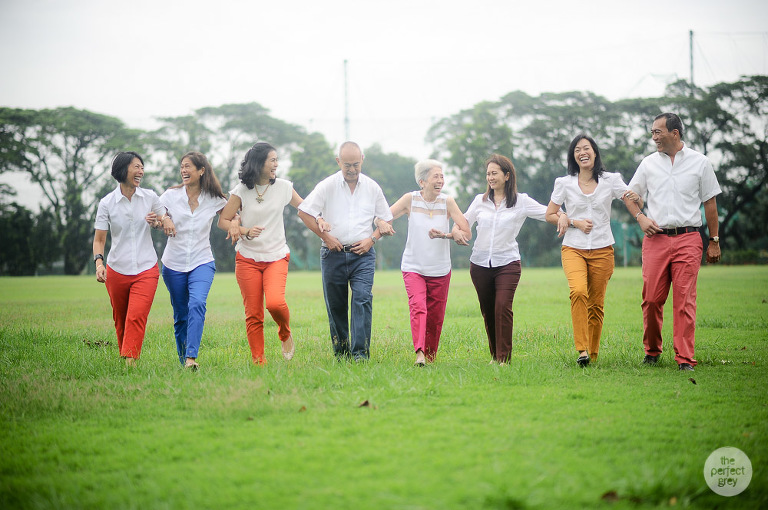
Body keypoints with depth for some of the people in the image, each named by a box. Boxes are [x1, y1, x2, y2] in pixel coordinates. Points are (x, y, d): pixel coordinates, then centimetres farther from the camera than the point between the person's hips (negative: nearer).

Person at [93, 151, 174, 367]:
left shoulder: (149, 197, 5)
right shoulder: (107, 203, 0)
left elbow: (164, 218, 20)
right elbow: (99, 239, 1)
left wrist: (166, 219, -5)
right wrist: (99, 262, -17)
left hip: (146, 270, 0)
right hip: (116, 270, 0)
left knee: (136, 316, -17)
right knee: (120, 320, 9)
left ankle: (130, 363, -21)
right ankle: (123, 357, 28)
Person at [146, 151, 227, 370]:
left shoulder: (214, 200, -2)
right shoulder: (171, 195, -2)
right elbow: (157, 219, 4)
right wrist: (154, 222, -21)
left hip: (202, 262, -1)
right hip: (174, 264, 1)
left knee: (197, 304, -25)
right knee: (180, 315, 7)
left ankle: (191, 357, -29)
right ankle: (183, 359, 24)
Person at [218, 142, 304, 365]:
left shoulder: (283, 187, 3)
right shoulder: (241, 190, -2)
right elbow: (222, 220, 1)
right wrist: (245, 231, -15)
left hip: (277, 257, 0)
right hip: (247, 259, 0)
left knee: (275, 302, -23)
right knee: (253, 314, -1)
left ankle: (285, 334, 8)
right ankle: (258, 361, 10)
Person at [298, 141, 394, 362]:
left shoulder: (372, 187, 5)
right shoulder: (327, 186, -1)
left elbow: (386, 221, 14)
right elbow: (304, 212, 1)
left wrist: (371, 239, -2)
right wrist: (324, 235, -4)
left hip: (362, 254, 0)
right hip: (333, 254, 0)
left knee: (363, 299, -16)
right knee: (335, 305, 5)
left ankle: (360, 352, -17)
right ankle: (341, 351, 18)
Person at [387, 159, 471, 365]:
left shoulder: (447, 202, 0)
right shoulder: (410, 199, -1)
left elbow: (466, 233, -3)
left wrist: (445, 235, -18)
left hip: (440, 271, 2)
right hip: (414, 268, -2)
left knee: (435, 318, 6)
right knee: (418, 307, -23)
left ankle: (430, 356, 23)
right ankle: (419, 352, -34)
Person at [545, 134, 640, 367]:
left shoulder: (611, 180, 5)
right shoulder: (564, 183, 5)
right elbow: (549, 215, 10)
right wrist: (575, 222, -5)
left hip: (602, 249, 1)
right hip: (573, 249, -1)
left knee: (596, 304, 2)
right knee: (578, 292, -26)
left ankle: (593, 354, 17)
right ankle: (582, 350, -26)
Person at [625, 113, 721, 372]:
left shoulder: (699, 162, 6)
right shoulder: (649, 163, 11)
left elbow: (710, 202, 10)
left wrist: (714, 241, 8)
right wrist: (640, 217, 1)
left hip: (688, 239, -2)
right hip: (655, 239, 2)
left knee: (685, 300, -7)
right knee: (652, 299, -2)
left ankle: (685, 358, -5)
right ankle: (652, 351, 16)